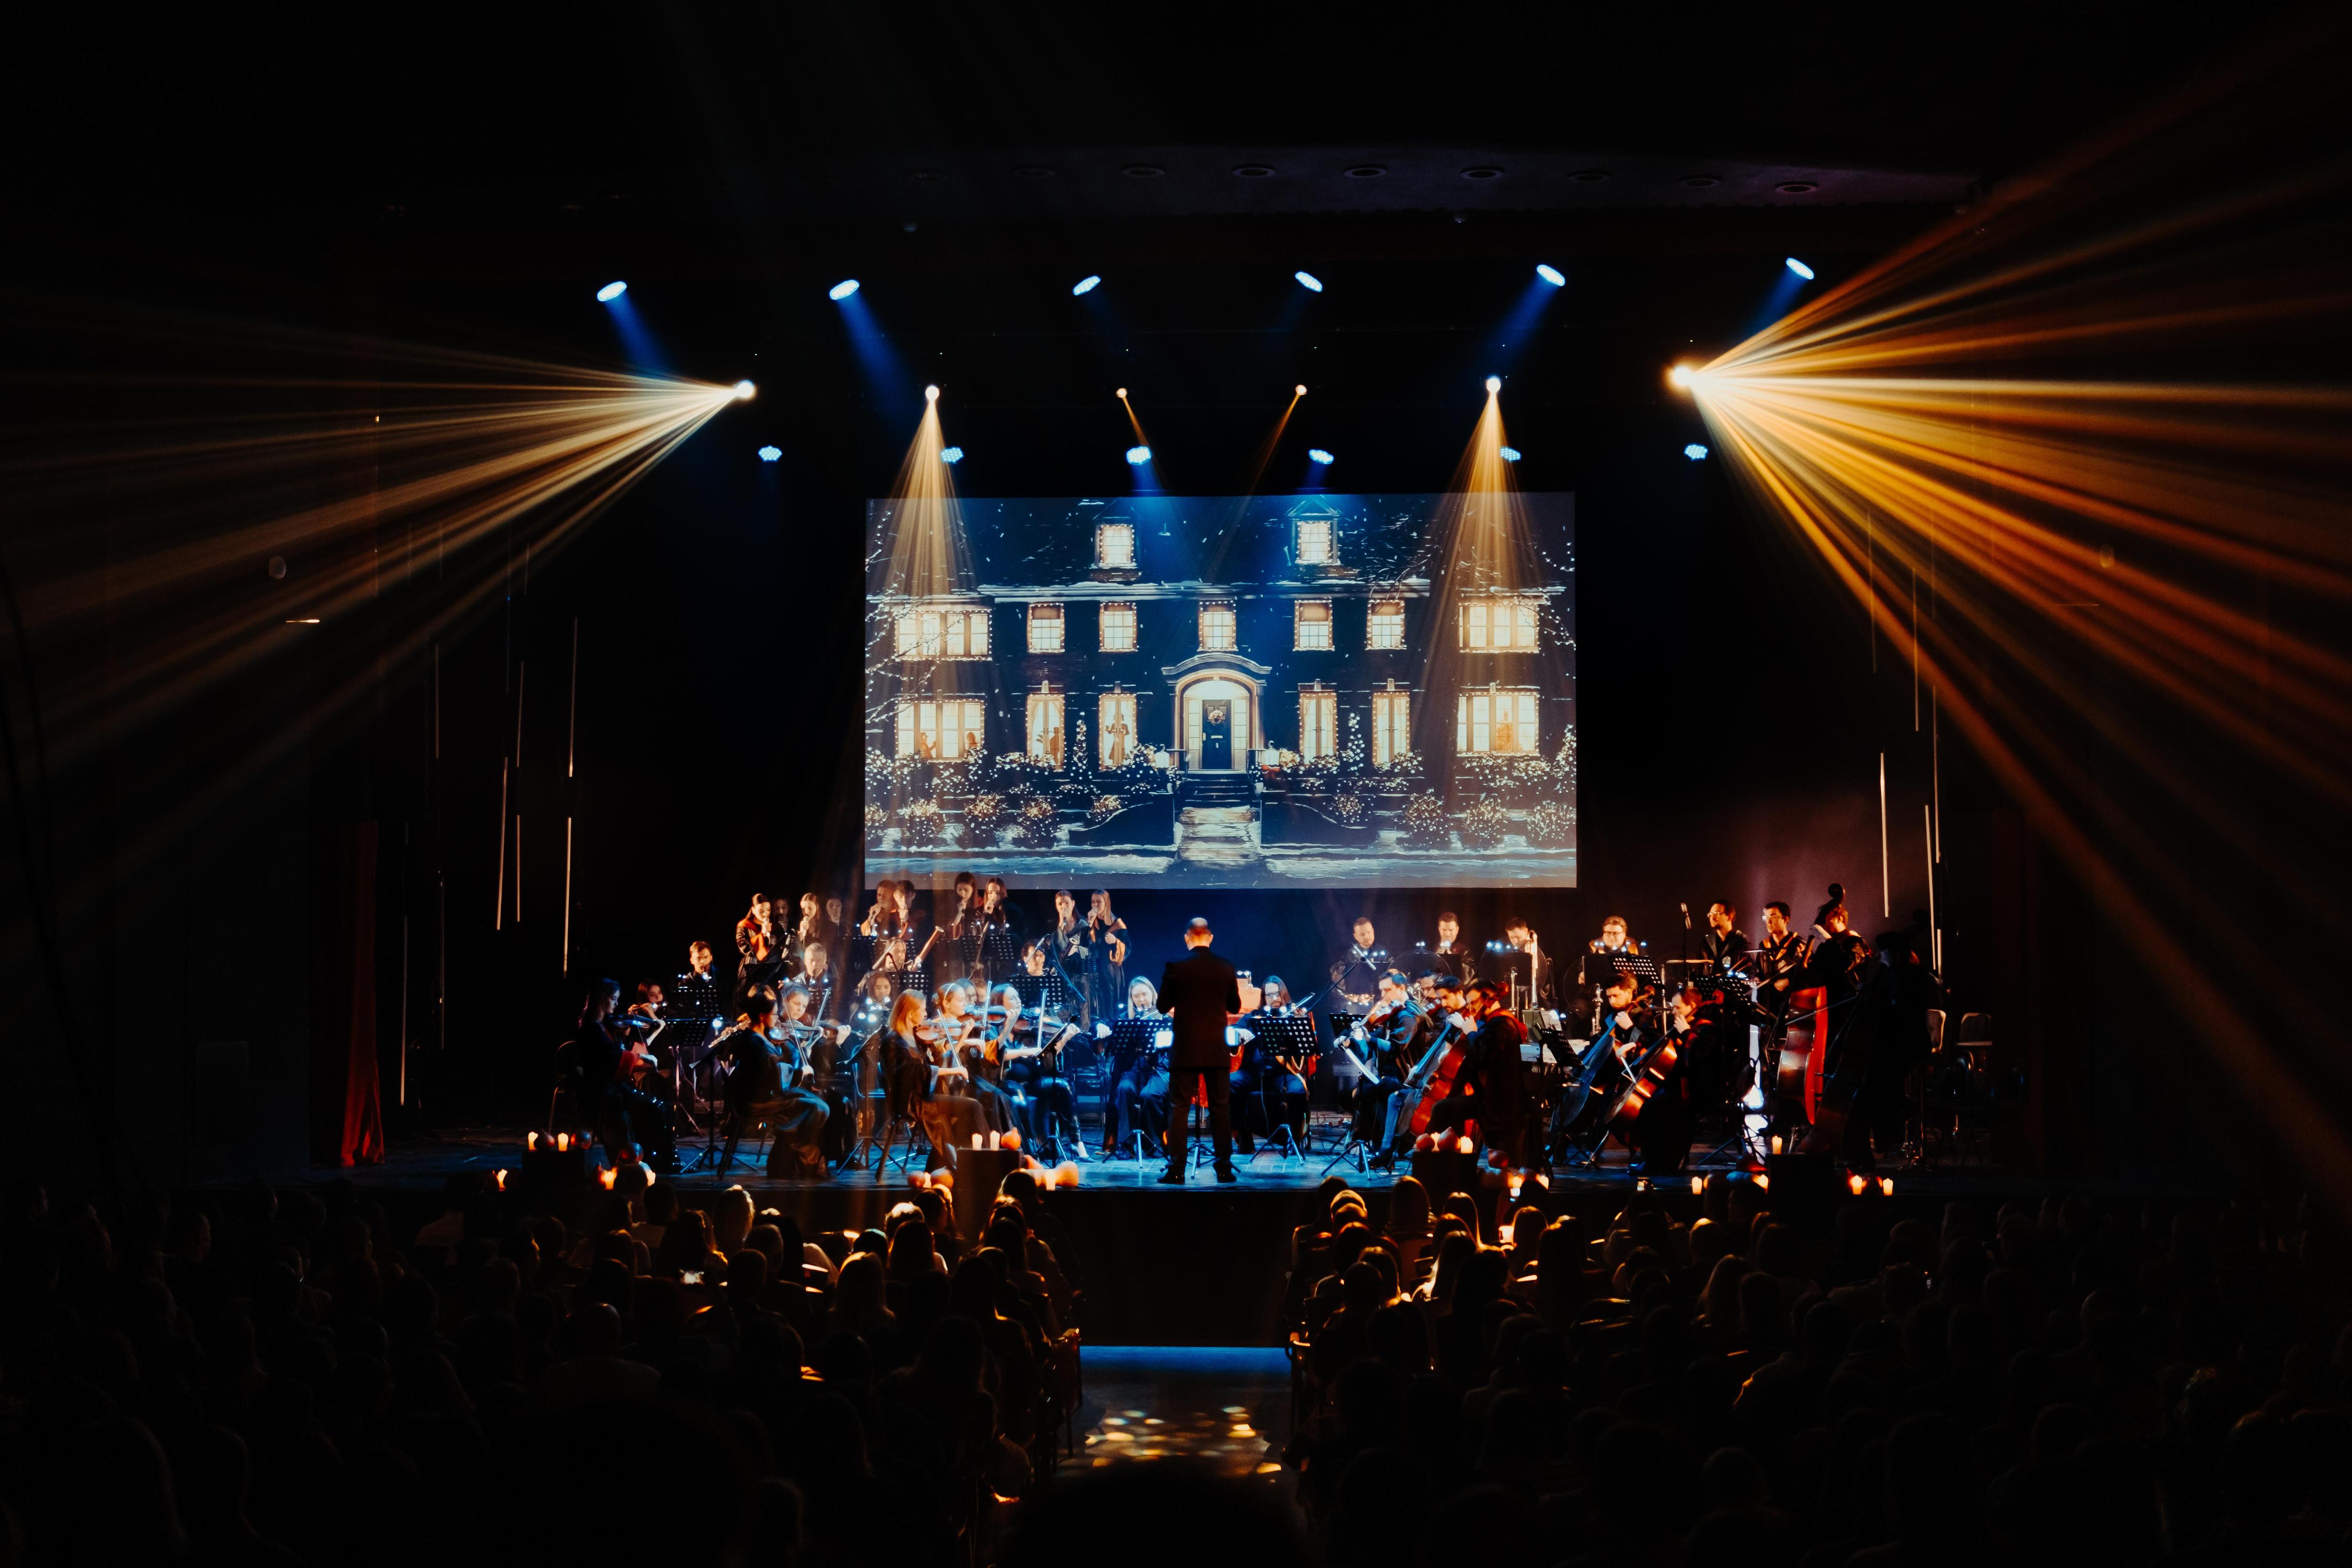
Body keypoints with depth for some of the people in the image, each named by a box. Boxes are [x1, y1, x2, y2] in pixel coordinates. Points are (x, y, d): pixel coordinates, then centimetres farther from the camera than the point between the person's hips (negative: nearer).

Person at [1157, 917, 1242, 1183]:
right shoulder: (1226, 968, 0)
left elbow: (1163, 1005, -1)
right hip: (1217, 1049, 2)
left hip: (1185, 1048, -2)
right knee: (1221, 1108, 8)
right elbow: (1235, 1007, 9)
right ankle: (1224, 1168, 7)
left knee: (1178, 1109, 2)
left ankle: (1176, 1170, -2)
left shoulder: (1176, 967, -7)